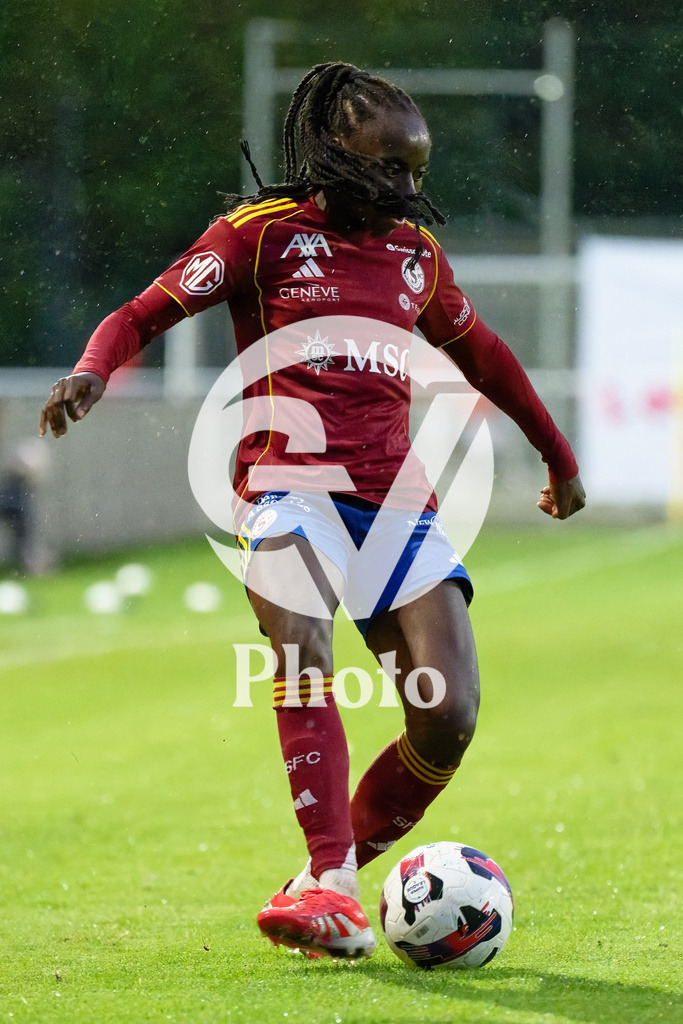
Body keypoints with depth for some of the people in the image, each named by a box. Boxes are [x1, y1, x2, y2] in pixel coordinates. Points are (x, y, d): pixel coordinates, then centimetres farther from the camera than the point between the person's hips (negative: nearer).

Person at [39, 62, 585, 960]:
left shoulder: (416, 253, 20)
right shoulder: (263, 231, 5)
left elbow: (477, 350, 36)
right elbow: (146, 314, 1)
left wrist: (558, 455, 46)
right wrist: (92, 371, -22)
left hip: (394, 496, 5)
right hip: (290, 481, -5)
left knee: (449, 717, -13)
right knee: (304, 643, -34)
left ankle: (324, 881, 7)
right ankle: (334, 891, -38)